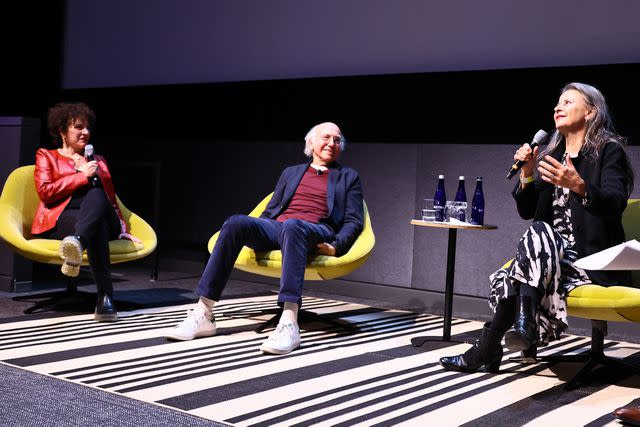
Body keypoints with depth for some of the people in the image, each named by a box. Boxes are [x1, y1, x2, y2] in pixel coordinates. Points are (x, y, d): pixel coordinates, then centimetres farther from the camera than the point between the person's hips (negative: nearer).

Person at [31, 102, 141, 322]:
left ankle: (77, 242, -67)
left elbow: (112, 200, 27)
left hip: (101, 218, 3)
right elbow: (45, 192, 2)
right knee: (98, 225, -41)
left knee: (95, 195, -38)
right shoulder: (46, 156, 21)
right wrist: (83, 175, -1)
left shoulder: (98, 161, 33)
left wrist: (122, 230, 10)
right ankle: (105, 296, -57)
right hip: (61, 220, -3)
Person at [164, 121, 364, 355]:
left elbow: (354, 221, 11)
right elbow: (269, 211, 27)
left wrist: (336, 246, -9)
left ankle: (289, 323, -54)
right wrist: (254, 234, 6)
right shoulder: (291, 173, 30)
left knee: (292, 226, -41)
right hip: (276, 228, 4)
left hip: (315, 233, -3)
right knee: (235, 222, -28)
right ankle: (203, 314, -31)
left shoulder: (348, 177, 22)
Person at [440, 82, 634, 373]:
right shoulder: (552, 155, 17)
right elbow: (526, 212, 14)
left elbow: (615, 204, -18)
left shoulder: (609, 150, -1)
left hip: (595, 260, -5)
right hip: (553, 253, 5)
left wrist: (579, 186, -37)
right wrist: (527, 175, -4)